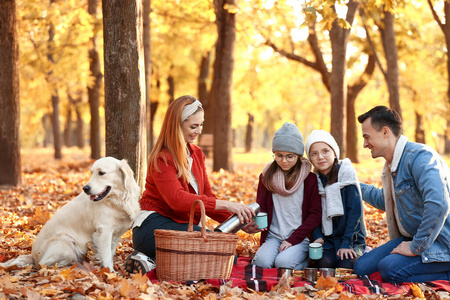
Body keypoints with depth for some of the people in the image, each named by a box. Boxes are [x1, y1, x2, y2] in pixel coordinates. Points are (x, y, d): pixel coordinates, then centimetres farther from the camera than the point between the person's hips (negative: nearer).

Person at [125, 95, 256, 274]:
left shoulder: (197, 154, 15)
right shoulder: (162, 158, -10)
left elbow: (207, 197, 11)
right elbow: (177, 200, -24)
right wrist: (225, 205, -30)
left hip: (181, 227, 8)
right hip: (154, 227, -8)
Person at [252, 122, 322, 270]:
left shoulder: (310, 177, -2)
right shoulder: (267, 175, 9)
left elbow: (315, 214, -3)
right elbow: (261, 207, 10)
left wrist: (293, 239, -11)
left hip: (301, 238, -1)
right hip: (273, 236, 2)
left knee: (283, 262, -30)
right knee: (261, 262, -29)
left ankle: (304, 258, 0)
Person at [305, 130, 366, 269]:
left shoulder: (347, 174, -8)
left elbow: (355, 211, -10)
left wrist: (346, 244, -16)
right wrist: (317, 237, -10)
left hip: (351, 238, -2)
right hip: (327, 239, 2)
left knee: (345, 266, -29)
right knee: (325, 263, -28)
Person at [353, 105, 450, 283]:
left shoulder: (419, 156, -18)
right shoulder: (392, 166, 14)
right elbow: (389, 202, 35)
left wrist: (416, 247, -25)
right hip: (413, 239, 10)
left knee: (390, 268, -30)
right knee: (361, 268, 1)